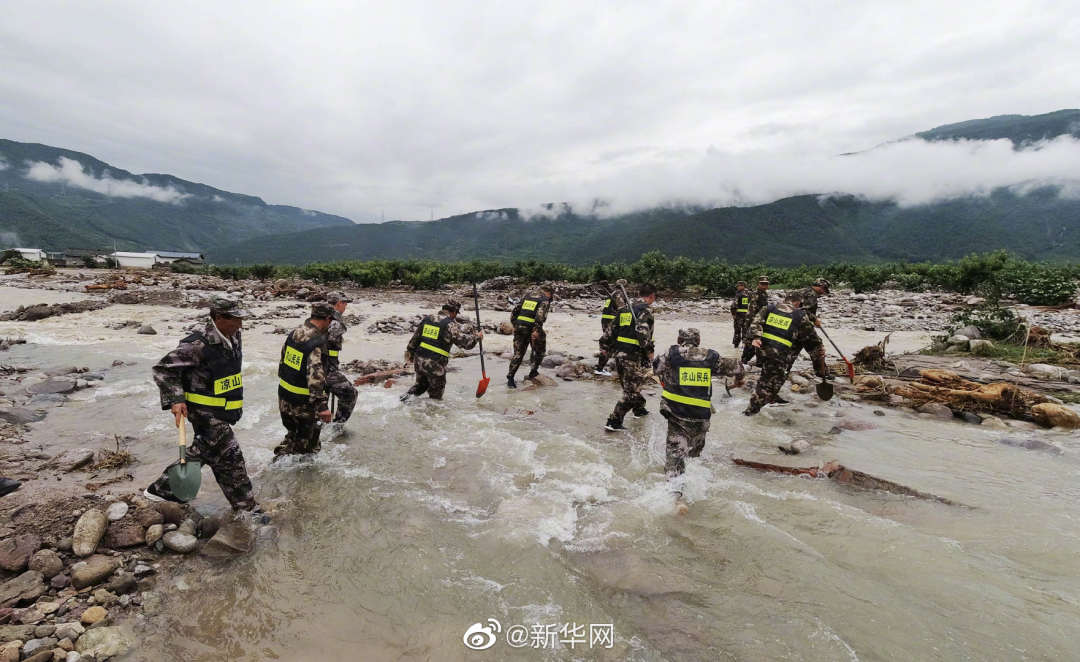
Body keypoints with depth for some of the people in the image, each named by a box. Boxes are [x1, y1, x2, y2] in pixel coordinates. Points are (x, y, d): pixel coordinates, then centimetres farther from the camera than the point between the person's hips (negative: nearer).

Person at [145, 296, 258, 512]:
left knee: (203, 451, 22)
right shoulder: (198, 343, -23)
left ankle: (161, 490, 39)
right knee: (229, 459, -3)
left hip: (221, 411, 9)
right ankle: (246, 509, 9)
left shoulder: (233, 336, 4)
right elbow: (162, 369, -16)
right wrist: (175, 400, -23)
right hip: (205, 412, -9)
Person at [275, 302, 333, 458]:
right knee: (307, 440, 10)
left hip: (283, 397, 8)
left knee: (293, 434, 26)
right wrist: (322, 405, -33)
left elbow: (282, 360, 15)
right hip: (303, 402, -8)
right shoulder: (318, 343, -25)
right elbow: (315, 376, -33)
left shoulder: (294, 333, 2)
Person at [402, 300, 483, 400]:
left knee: (421, 384, 28)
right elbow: (466, 342, -12)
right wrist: (477, 336, 6)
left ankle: (409, 394, 7)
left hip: (419, 360, 6)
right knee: (436, 395, 11)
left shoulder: (427, 319, 8)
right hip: (436, 364, -6)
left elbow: (415, 338, 16)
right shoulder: (451, 325, -11)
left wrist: (410, 352, 29)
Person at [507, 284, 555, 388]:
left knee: (518, 354, 10)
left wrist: (514, 324, 18)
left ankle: (510, 378, 3)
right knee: (539, 351, 21)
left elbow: (515, 310, 15)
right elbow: (540, 315, -17)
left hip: (519, 328, 5)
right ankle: (533, 372, 22)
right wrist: (537, 330, -23)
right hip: (533, 329, -5)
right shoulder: (545, 300, 1)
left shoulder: (528, 295, 18)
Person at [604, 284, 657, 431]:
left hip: (619, 354, 8)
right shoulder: (645, 311, -12)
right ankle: (613, 421, -2)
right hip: (634, 356, -8)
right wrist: (649, 351, -11)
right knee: (631, 391, -1)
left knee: (631, 384, 25)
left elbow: (613, 330, 13)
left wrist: (611, 347, 20)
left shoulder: (625, 309, 12)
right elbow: (642, 334, -23)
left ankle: (639, 409, 45)